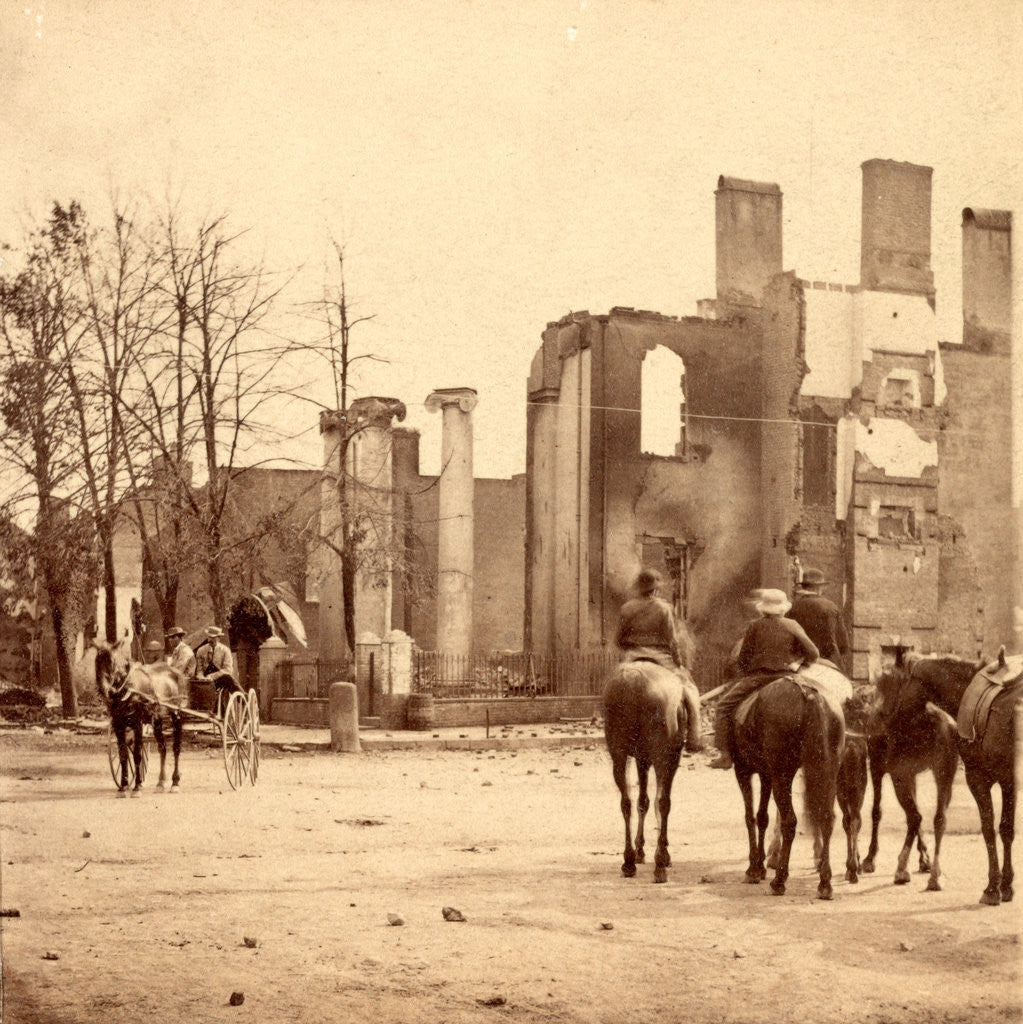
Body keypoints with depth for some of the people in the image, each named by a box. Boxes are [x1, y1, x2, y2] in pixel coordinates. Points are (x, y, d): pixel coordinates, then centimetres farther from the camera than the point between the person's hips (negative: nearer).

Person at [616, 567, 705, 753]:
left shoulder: (627, 608, 0)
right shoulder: (663, 608, -9)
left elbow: (619, 640, 6)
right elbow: (671, 640, -7)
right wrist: (679, 663, 6)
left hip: (634, 660, 3)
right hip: (661, 658, -3)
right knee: (689, 690, 12)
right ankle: (693, 739, 6)